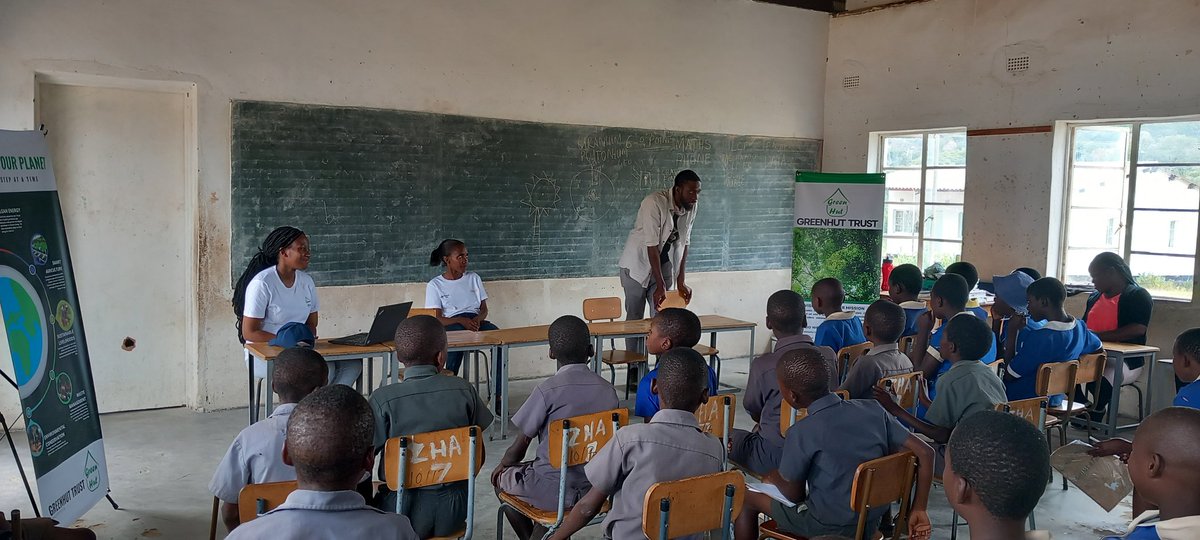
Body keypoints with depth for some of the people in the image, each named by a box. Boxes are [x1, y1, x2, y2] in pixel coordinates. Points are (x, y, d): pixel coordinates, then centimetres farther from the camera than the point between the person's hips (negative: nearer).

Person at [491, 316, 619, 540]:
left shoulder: (548, 390, -16)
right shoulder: (608, 391, -2)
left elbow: (521, 443, -8)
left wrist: (503, 464, 14)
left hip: (555, 493, -5)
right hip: (594, 489, 5)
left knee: (501, 478, 24)